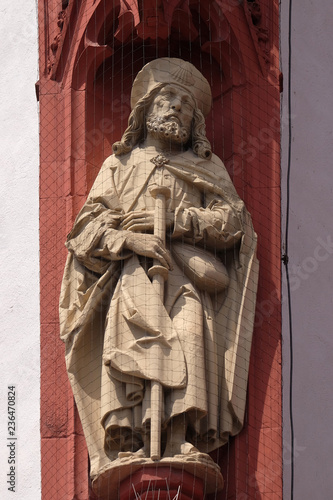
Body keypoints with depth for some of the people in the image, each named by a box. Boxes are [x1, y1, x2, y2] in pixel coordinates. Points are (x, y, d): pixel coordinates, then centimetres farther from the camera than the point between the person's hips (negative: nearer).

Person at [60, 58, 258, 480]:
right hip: (133, 276, 0)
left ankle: (180, 445, -36)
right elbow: (90, 223, 12)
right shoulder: (119, 165, 25)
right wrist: (130, 238, -9)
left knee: (188, 336, -27)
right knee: (133, 349, -25)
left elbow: (231, 223, 11)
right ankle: (131, 448, -35)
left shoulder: (207, 168, 26)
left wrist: (175, 221, -4)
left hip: (186, 275, 0)